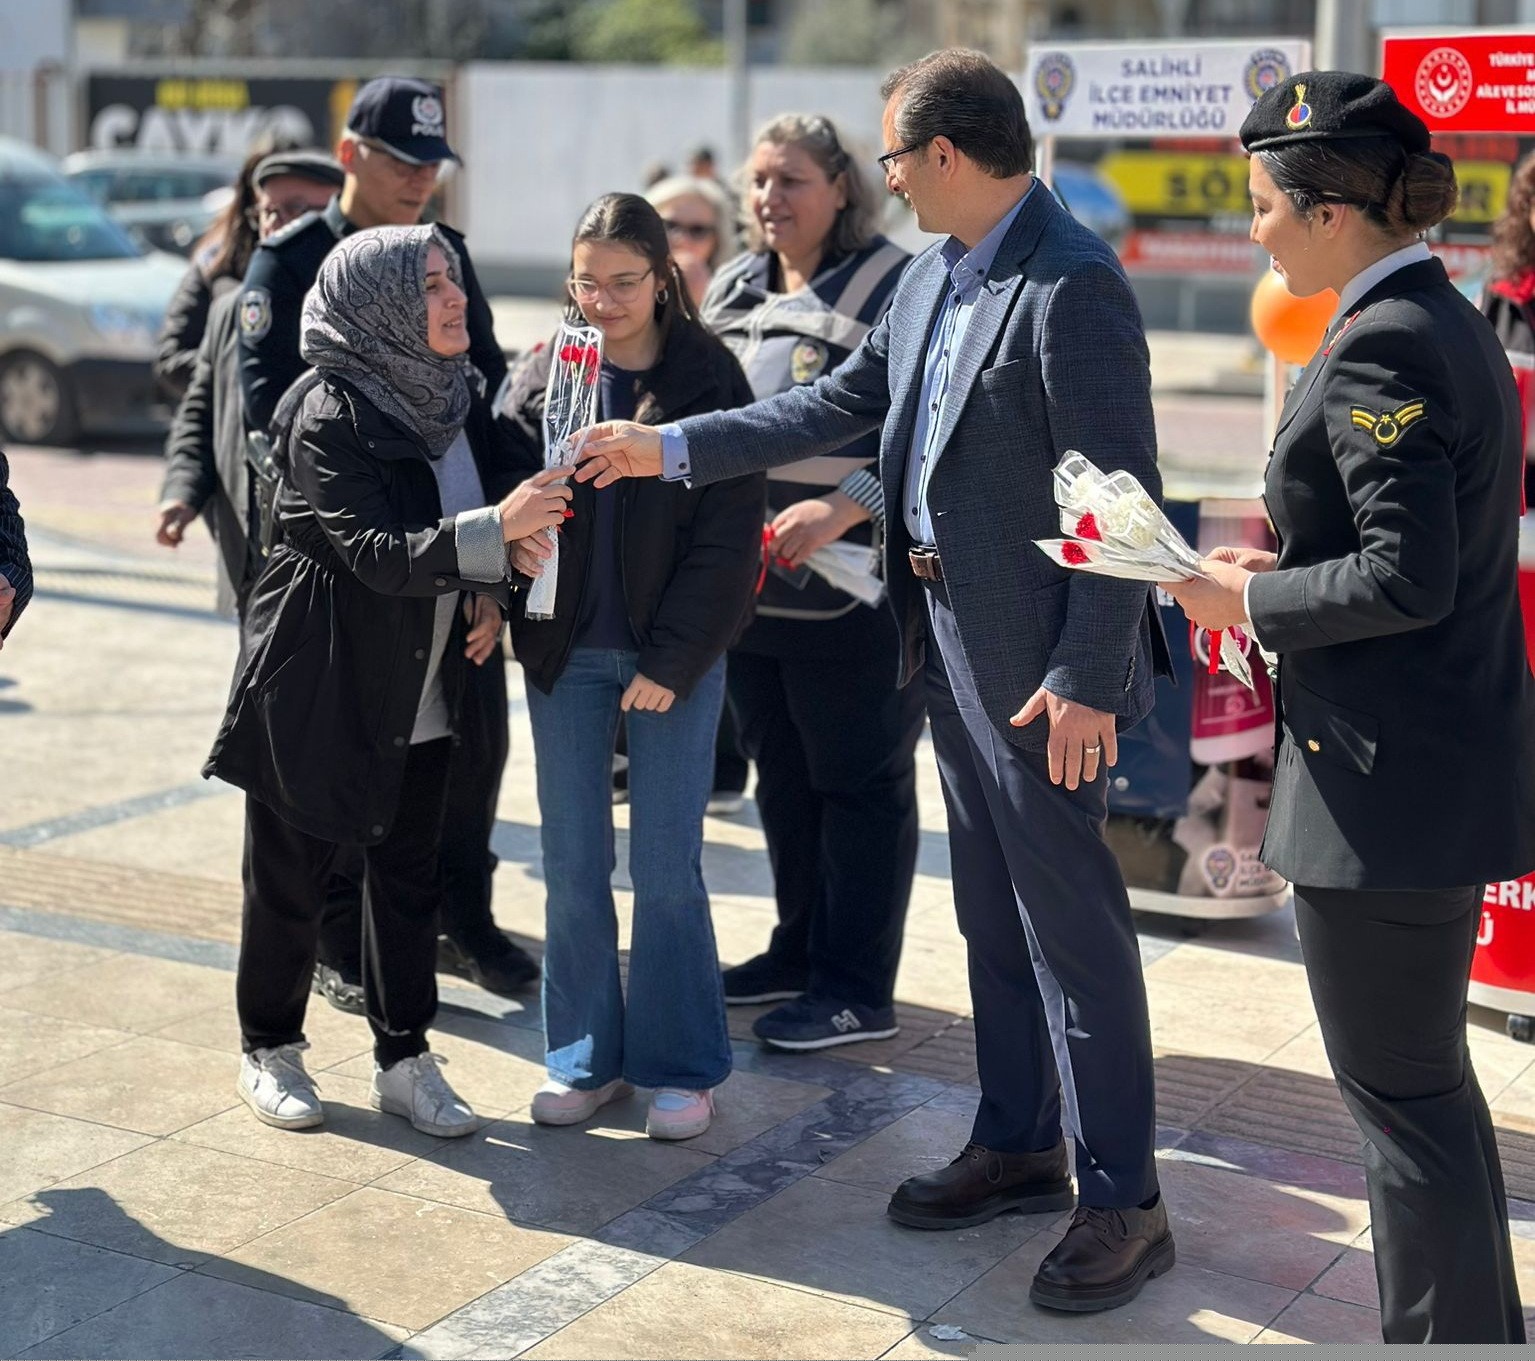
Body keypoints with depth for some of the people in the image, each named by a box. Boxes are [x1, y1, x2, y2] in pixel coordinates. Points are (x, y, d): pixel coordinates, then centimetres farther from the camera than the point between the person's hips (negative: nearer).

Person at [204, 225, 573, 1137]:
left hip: (422, 684, 6)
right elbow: (375, 554, -25)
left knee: (411, 872, 10)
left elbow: (495, 495, 16)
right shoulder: (329, 416, -17)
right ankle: (270, 1049, 25)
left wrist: (490, 592, -2)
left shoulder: (456, 395, 3)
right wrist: (496, 528, -35)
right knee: (292, 874, 7)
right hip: (318, 682, -6)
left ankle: (405, 1060, 22)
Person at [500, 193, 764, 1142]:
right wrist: (515, 534, -18)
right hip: (566, 652, 3)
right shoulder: (546, 373, 5)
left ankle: (680, 1065, 15)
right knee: (573, 866, 8)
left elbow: (728, 534, -7)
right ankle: (587, 1056, 21)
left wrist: (673, 659, -12)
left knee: (666, 870, 1)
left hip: (674, 655, -3)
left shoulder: (708, 375, -5)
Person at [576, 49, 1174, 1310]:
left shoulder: (1073, 285, -19)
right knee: (992, 910, 18)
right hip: (950, 637, 9)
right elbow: (839, 404, 17)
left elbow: (1119, 496, -20)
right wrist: (666, 448, 15)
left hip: (1041, 659, -9)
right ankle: (1018, 1145, 32)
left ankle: (1123, 1199, 12)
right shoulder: (934, 276, 10)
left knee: (1072, 918, -1)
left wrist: (1086, 677, -21)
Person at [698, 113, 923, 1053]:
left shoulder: (893, 288, -10)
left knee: (860, 784, 3)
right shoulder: (734, 290, 12)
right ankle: (801, 948, 33)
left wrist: (842, 509, -25)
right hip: (750, 583, 8)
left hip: (854, 589, -7)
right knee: (782, 775, 18)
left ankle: (857, 989, 12)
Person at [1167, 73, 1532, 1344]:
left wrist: (1247, 599, -11)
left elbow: (1405, 579, -24)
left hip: (1392, 778, -11)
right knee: (1430, 1083, 21)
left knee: (1402, 1093, 1)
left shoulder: (1378, 348, -19)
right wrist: (1280, 564, 10)